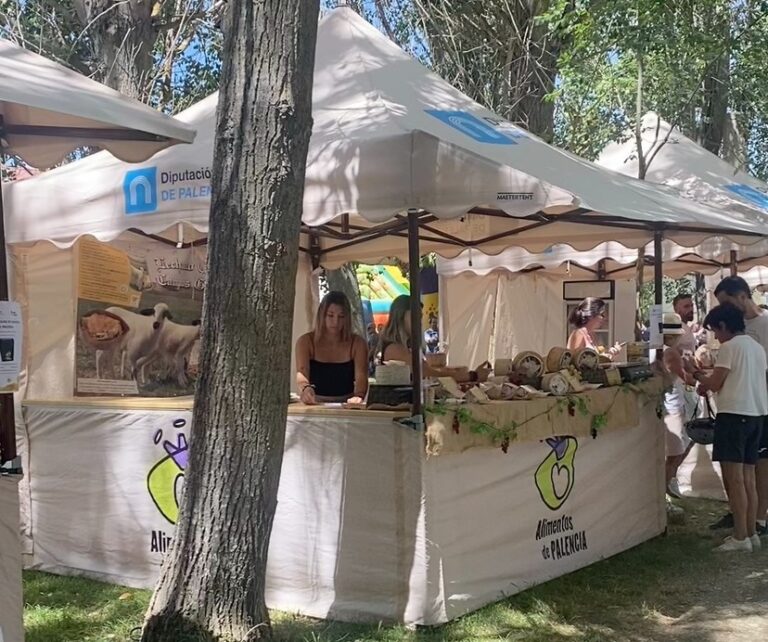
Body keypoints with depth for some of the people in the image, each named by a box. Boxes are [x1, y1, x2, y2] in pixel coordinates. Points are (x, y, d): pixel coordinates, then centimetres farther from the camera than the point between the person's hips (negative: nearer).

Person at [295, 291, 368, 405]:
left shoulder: (357, 343, 2)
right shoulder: (306, 341, 0)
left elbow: (361, 377, -11)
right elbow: (301, 373, -14)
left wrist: (358, 396, -34)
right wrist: (305, 388, -38)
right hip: (315, 403, 0)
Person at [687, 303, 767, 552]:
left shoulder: (729, 347, -9)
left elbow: (714, 384, -9)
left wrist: (696, 373, 9)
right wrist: (709, 383, 20)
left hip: (734, 414, -8)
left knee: (734, 478, -6)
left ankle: (740, 538, -6)